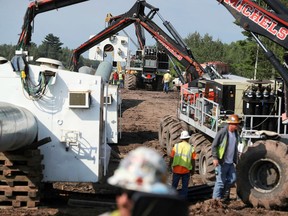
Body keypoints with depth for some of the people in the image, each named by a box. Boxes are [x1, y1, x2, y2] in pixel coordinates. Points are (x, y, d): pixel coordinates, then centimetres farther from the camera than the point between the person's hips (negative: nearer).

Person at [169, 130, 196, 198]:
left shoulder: (176, 146, -4)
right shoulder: (191, 148, -4)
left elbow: (171, 157, -2)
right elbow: (193, 161, -2)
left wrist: (170, 165, 13)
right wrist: (192, 170, 10)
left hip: (176, 169, 1)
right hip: (186, 170, -1)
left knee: (174, 185, 14)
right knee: (185, 186, 10)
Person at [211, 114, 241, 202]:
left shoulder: (235, 133, 9)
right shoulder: (222, 132, -14)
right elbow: (214, 145, -13)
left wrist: (236, 159, 22)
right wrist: (215, 158, -21)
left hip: (230, 162, 7)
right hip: (222, 162, -7)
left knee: (232, 179, 9)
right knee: (221, 181, -3)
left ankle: (224, 194, 27)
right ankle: (216, 198, 8)